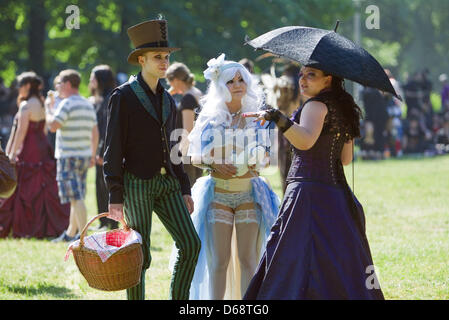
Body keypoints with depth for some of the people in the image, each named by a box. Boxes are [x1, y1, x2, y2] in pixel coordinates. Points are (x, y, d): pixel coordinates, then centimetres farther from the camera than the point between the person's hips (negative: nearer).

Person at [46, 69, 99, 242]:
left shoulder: (67, 104, -12)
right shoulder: (88, 105, 14)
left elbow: (53, 126, -18)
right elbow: (95, 133, 16)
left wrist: (48, 112, 1)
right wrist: (93, 155, 21)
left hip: (68, 156, -9)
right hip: (84, 156, 9)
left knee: (76, 198, -10)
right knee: (77, 197, 15)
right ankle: (70, 233, 24)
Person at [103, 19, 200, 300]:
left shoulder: (167, 100, 16)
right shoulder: (124, 96, -4)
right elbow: (113, 148, -7)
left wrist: (185, 189, 16)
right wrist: (115, 196, -12)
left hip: (167, 182, 6)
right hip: (137, 183, -6)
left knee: (191, 245, -5)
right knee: (140, 256, -3)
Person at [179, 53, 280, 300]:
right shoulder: (210, 118, 5)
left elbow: (265, 158, 9)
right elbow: (194, 157, 6)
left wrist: (258, 159, -13)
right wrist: (214, 164, -12)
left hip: (249, 193, 1)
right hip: (218, 193, -1)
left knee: (248, 258, -1)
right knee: (219, 259, -2)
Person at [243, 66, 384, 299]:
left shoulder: (317, 105, -10)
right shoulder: (342, 109, 16)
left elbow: (306, 141, -29)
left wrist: (277, 118, -41)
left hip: (310, 192, -9)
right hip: (336, 192, 9)